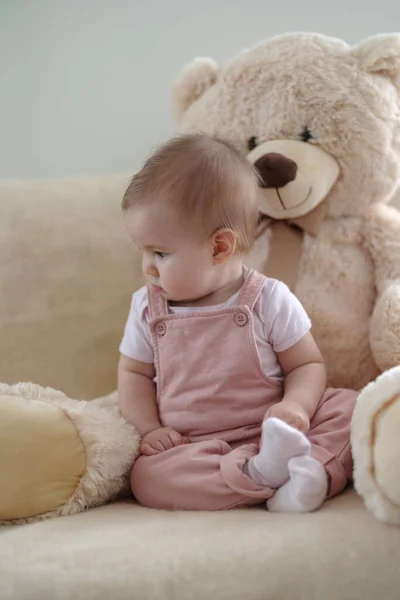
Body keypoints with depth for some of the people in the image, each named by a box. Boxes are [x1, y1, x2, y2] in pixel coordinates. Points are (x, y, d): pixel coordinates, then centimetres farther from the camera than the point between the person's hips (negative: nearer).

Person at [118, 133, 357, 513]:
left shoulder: (270, 300, -5)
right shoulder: (147, 307, 4)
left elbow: (307, 364, 1)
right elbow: (134, 373, 12)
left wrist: (295, 405, -20)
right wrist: (149, 428, -5)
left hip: (274, 435, 0)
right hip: (192, 450, 1)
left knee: (348, 408, -19)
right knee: (148, 477, -30)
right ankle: (262, 474, -35)